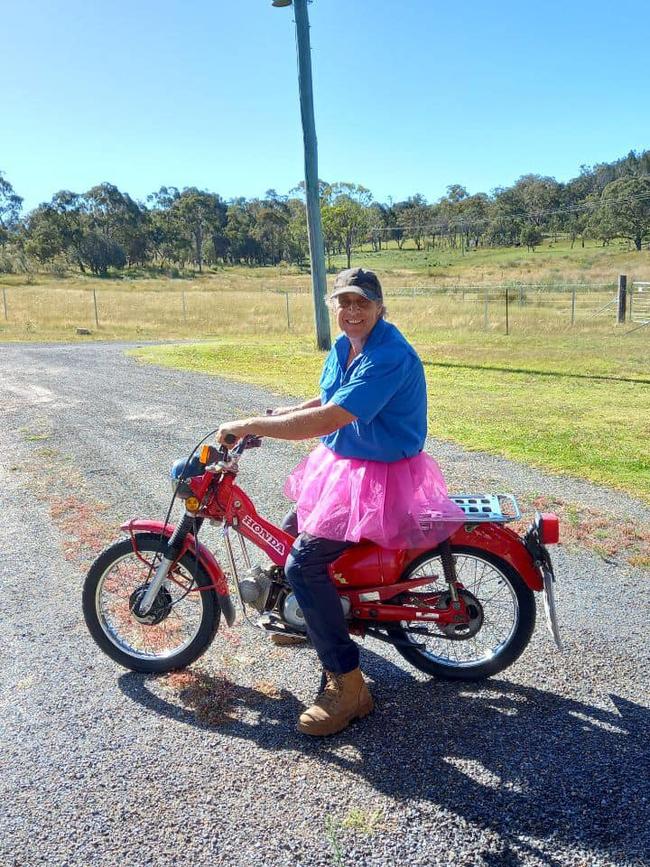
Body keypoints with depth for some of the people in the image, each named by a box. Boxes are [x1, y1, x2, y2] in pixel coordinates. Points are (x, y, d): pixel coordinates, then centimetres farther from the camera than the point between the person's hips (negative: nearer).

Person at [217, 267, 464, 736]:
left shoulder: (390, 355, -26)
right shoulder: (343, 346, 5)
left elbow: (329, 419, -34)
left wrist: (249, 426, -27)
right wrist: (280, 413, 8)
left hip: (381, 478, -10)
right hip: (346, 465, 10)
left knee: (303, 563, -18)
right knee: (292, 530, 21)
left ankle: (349, 687, -6)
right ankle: (311, 620, 47)